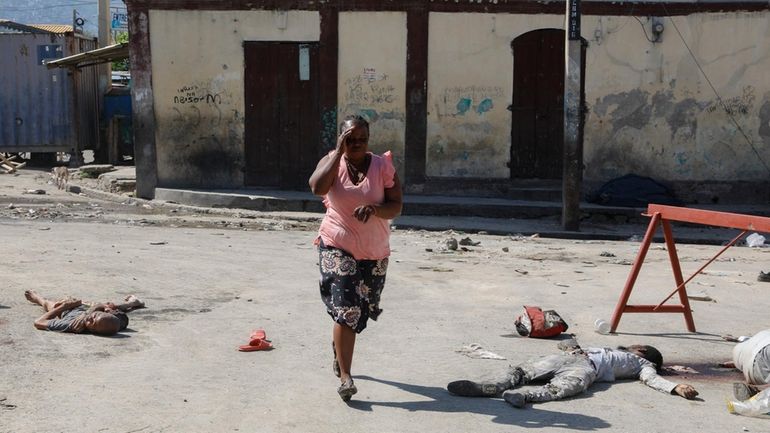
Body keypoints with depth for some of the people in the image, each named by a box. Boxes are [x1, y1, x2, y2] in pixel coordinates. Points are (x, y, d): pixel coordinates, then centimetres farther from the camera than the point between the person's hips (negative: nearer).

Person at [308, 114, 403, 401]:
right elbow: (317, 187, -25)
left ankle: (339, 348, 48)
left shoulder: (383, 166, -5)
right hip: (337, 248, -2)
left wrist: (375, 208, -28)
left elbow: (396, 207, -7)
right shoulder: (331, 162, -4)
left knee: (359, 310, 18)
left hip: (374, 252, 3)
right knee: (346, 309, -15)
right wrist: (338, 152, -21)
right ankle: (345, 377, -12)